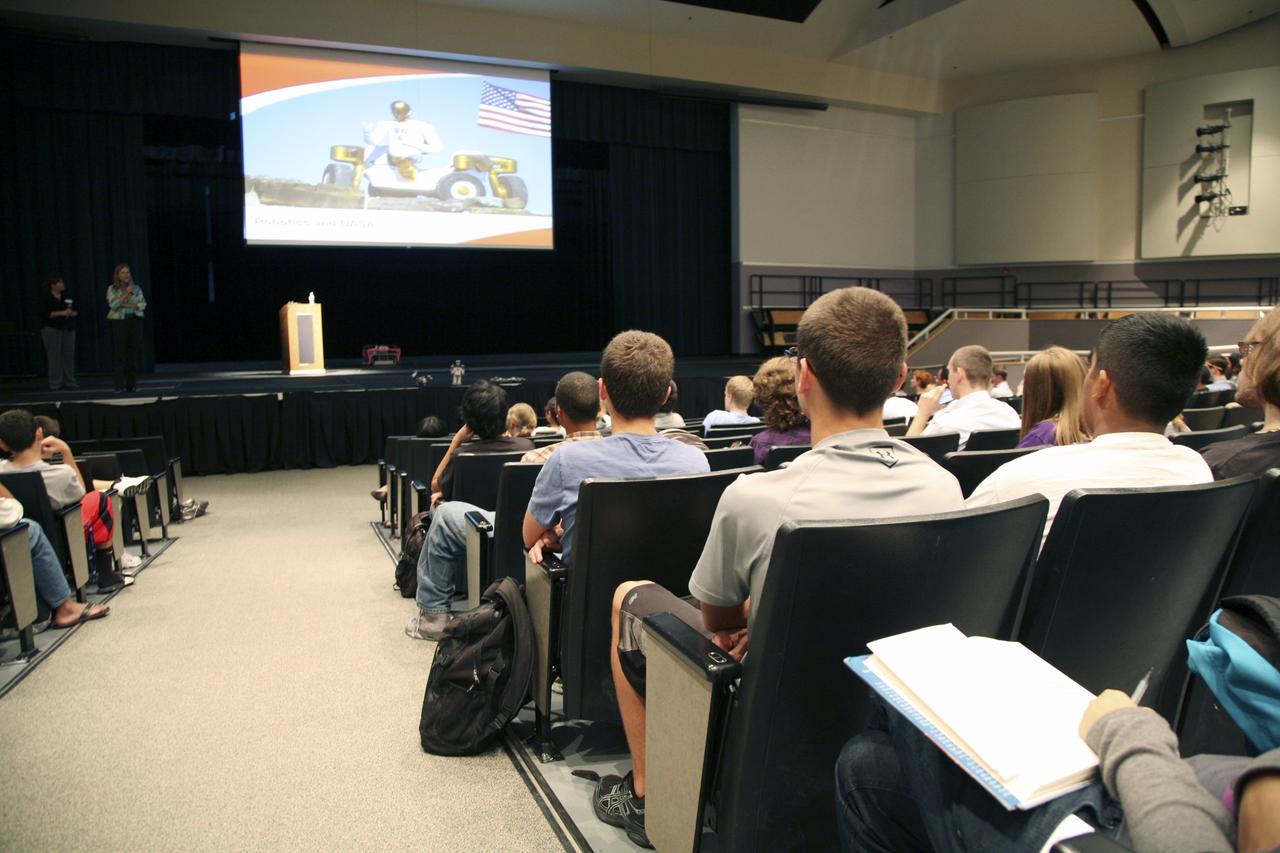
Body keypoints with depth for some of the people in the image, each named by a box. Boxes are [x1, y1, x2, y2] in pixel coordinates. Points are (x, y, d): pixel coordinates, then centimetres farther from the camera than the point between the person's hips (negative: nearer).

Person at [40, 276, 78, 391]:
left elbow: (75, 311, 14)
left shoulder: (66, 297, 12)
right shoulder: (47, 298, -3)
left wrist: (71, 313, -7)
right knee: (54, 356, -5)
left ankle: (69, 381, 7)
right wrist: (62, 313, -19)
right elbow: (46, 314, -11)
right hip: (52, 329, -5)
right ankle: (55, 383, -1)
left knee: (69, 355, 1)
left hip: (68, 329, 5)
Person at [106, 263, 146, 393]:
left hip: (135, 322, 3)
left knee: (133, 353, 3)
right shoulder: (112, 289, 3)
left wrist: (128, 305, -11)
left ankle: (132, 384, 9)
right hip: (119, 322, -3)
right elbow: (113, 304, -10)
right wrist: (126, 293, -15)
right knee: (120, 354, -4)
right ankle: (119, 385, -2)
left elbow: (143, 304, 2)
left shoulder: (136, 288, 10)